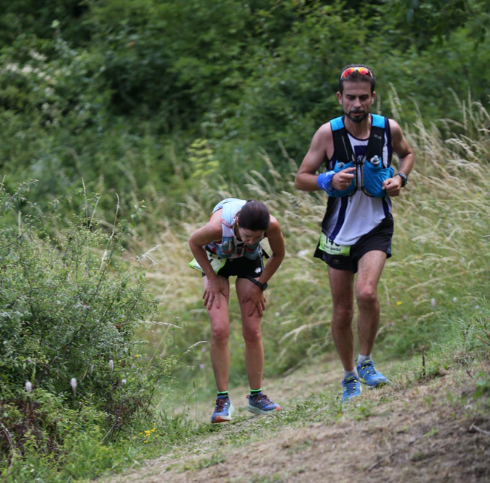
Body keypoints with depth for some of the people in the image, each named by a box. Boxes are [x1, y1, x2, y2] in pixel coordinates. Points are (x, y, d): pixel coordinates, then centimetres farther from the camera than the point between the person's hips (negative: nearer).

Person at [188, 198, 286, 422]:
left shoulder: (272, 226, -35)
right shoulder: (219, 226, -41)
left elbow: (278, 254, -10)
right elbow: (194, 243, -17)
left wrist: (260, 285, -10)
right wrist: (212, 279, -14)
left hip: (249, 261, 2)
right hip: (217, 260, -2)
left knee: (252, 332, -2)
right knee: (219, 330, -14)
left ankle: (256, 397, 13)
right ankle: (223, 400, -6)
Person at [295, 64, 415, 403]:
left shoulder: (389, 129, -8)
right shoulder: (328, 134, -11)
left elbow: (407, 153, 16)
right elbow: (301, 178, -4)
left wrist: (400, 178, -5)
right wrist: (329, 181, -23)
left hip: (376, 227, -1)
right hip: (340, 231, 1)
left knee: (367, 293, -24)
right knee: (343, 312, 7)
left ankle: (366, 362, -2)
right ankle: (350, 377, 28)